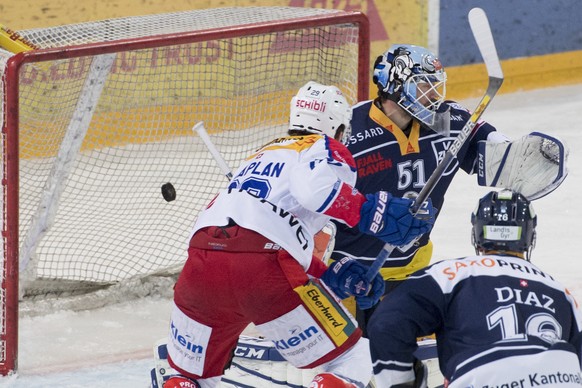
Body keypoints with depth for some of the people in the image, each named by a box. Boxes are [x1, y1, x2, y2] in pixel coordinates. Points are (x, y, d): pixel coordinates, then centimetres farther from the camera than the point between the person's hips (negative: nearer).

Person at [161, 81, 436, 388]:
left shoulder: (261, 155, 36)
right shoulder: (327, 149, 14)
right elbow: (314, 188, -12)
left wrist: (330, 276, 31)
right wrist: (371, 212, -6)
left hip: (200, 262, 6)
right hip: (265, 270, -6)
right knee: (352, 362, 8)